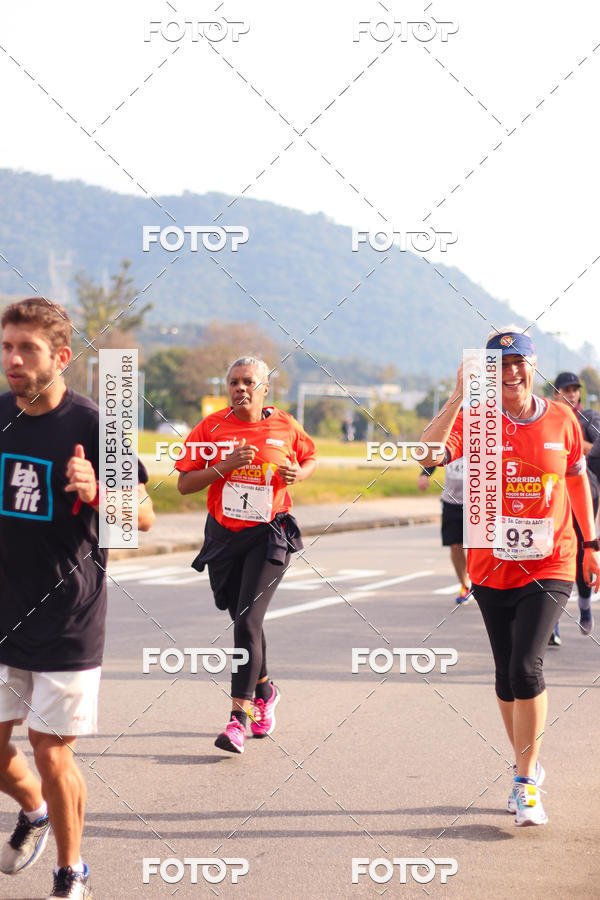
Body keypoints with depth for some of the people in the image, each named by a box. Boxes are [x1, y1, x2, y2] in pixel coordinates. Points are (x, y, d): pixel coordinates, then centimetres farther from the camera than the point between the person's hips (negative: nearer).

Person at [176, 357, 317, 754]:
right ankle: (264, 689, 39)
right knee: (244, 621, 14)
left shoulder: (285, 427, -1)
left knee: (248, 621, -15)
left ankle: (239, 716, -15)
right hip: (223, 535, 3)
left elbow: (311, 457, 18)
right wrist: (224, 467, -17)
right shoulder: (211, 427, -1)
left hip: (269, 535, -3)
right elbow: (184, 483, -2)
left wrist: (298, 474, -4)